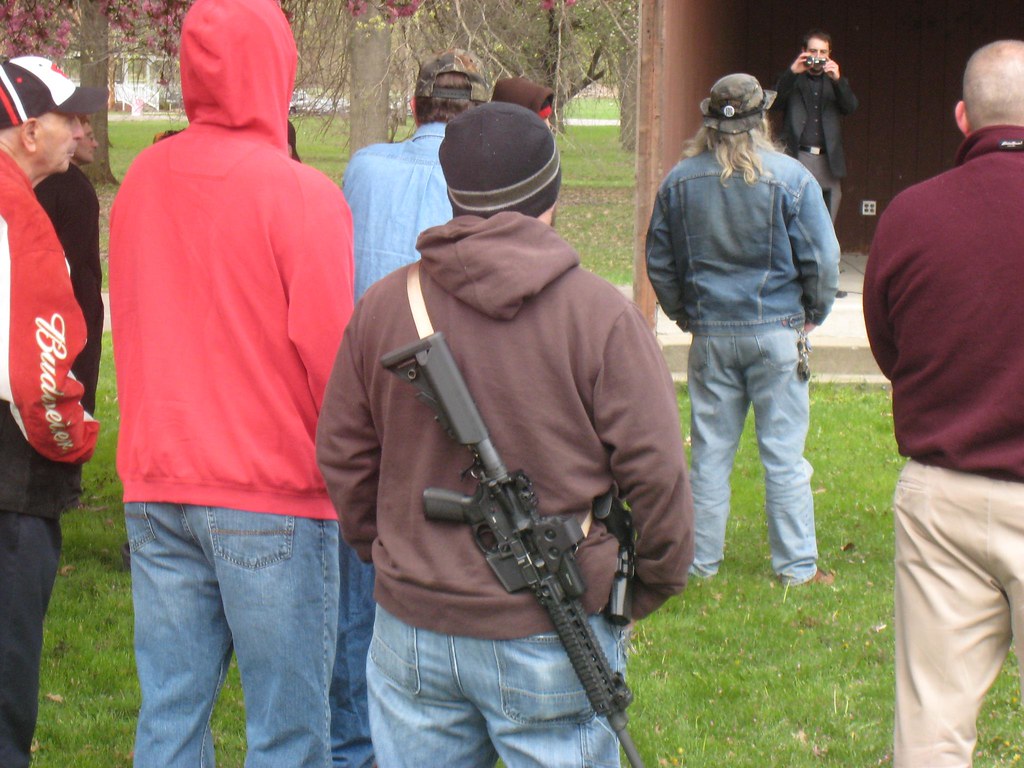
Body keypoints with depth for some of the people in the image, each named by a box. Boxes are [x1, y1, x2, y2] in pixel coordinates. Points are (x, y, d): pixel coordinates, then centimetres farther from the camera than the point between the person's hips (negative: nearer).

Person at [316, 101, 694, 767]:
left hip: (413, 631, 4)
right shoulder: (601, 313, -11)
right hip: (549, 638, -3)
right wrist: (655, 583, 7)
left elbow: (342, 456, 9)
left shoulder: (383, 304, 1)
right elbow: (654, 469, -10)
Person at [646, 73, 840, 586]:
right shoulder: (790, 178, -9)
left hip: (709, 334, 3)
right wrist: (814, 313, 9)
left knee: (710, 452, 10)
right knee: (783, 453, 3)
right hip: (776, 332, -3)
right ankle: (796, 566, 8)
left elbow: (659, 261, 10)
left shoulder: (678, 182, 2)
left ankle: (701, 559, 15)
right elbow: (822, 259, -7)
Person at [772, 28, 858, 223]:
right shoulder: (792, 80, 12)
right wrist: (792, 72, -15)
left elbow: (851, 108, 2)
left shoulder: (836, 82, 19)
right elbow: (775, 102, -5)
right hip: (798, 158, -3)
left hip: (829, 162, 3)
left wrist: (837, 79, -13)